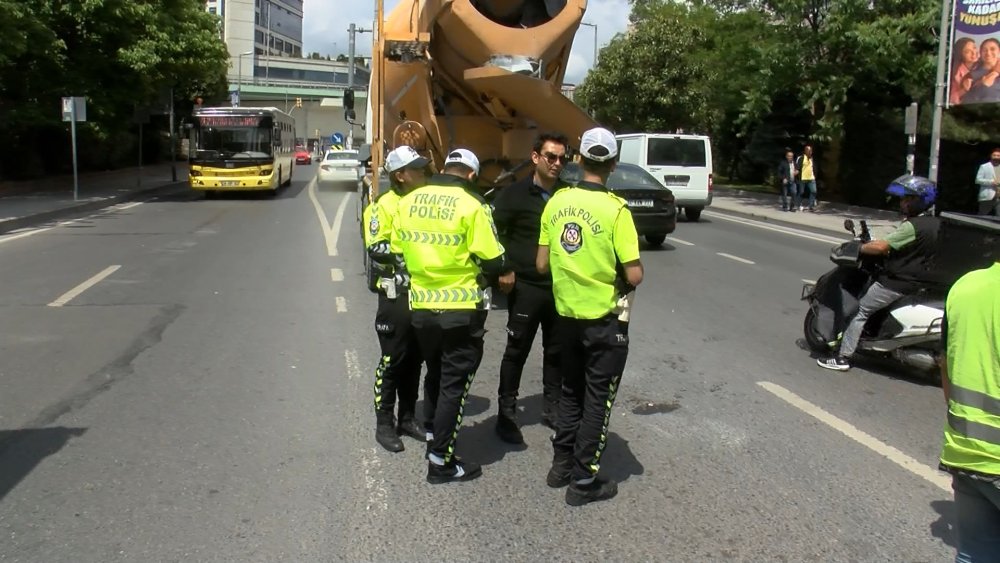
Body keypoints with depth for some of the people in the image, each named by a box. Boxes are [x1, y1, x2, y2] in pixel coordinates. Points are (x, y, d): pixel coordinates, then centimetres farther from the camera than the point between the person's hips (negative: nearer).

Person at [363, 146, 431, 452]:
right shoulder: (384, 206, -8)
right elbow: (376, 249, -17)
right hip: (397, 295, -6)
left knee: (414, 359, 13)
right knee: (392, 360, 0)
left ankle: (408, 418, 24)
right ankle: (384, 424, 11)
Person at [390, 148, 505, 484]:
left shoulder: (408, 201, 2)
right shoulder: (471, 206, -15)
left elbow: (398, 252, 9)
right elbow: (493, 262, -14)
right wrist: (483, 278, 8)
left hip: (421, 306, 5)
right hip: (461, 310, -5)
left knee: (434, 374, 23)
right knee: (454, 384, 5)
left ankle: (434, 438, 36)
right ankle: (441, 462, 11)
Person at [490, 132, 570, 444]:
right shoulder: (516, 194, -7)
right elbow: (494, 232, -7)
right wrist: (504, 270, -12)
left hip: (560, 287, 4)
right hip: (525, 287, -4)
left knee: (556, 351, 14)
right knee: (517, 351, 4)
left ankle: (551, 407, 29)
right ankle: (506, 413, 14)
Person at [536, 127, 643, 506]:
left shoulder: (557, 201, -3)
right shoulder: (615, 209, -18)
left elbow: (542, 264, 2)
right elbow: (633, 276, -19)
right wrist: (636, 267, 3)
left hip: (567, 315, 5)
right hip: (605, 320, -5)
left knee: (570, 392, 21)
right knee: (598, 399, 7)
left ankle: (561, 465, 30)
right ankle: (584, 482, 14)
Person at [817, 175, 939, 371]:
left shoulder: (911, 226, -21)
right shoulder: (933, 222, 6)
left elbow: (882, 247, -26)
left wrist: (858, 247, -11)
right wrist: (888, 251, 16)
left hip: (900, 282, -9)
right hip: (921, 280, 9)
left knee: (860, 310, -1)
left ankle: (843, 357, -2)